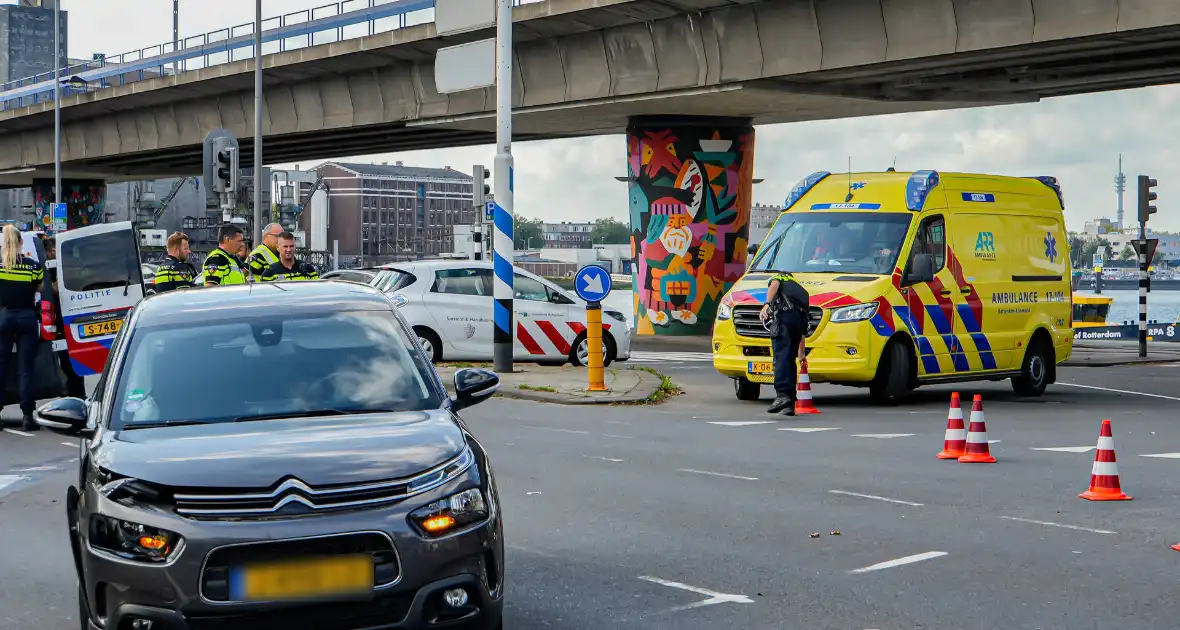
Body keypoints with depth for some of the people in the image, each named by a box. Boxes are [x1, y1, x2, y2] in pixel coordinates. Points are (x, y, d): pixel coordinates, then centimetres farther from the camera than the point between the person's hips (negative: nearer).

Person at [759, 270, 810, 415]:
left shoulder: (779, 276, 29)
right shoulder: (801, 291, 40)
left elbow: (774, 285, 0)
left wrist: (766, 304, -13)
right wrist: (802, 353, 50)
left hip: (784, 316, -5)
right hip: (800, 320, 6)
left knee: (781, 356, -16)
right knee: (790, 360, 11)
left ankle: (782, 395, -33)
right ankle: (790, 404, 4)